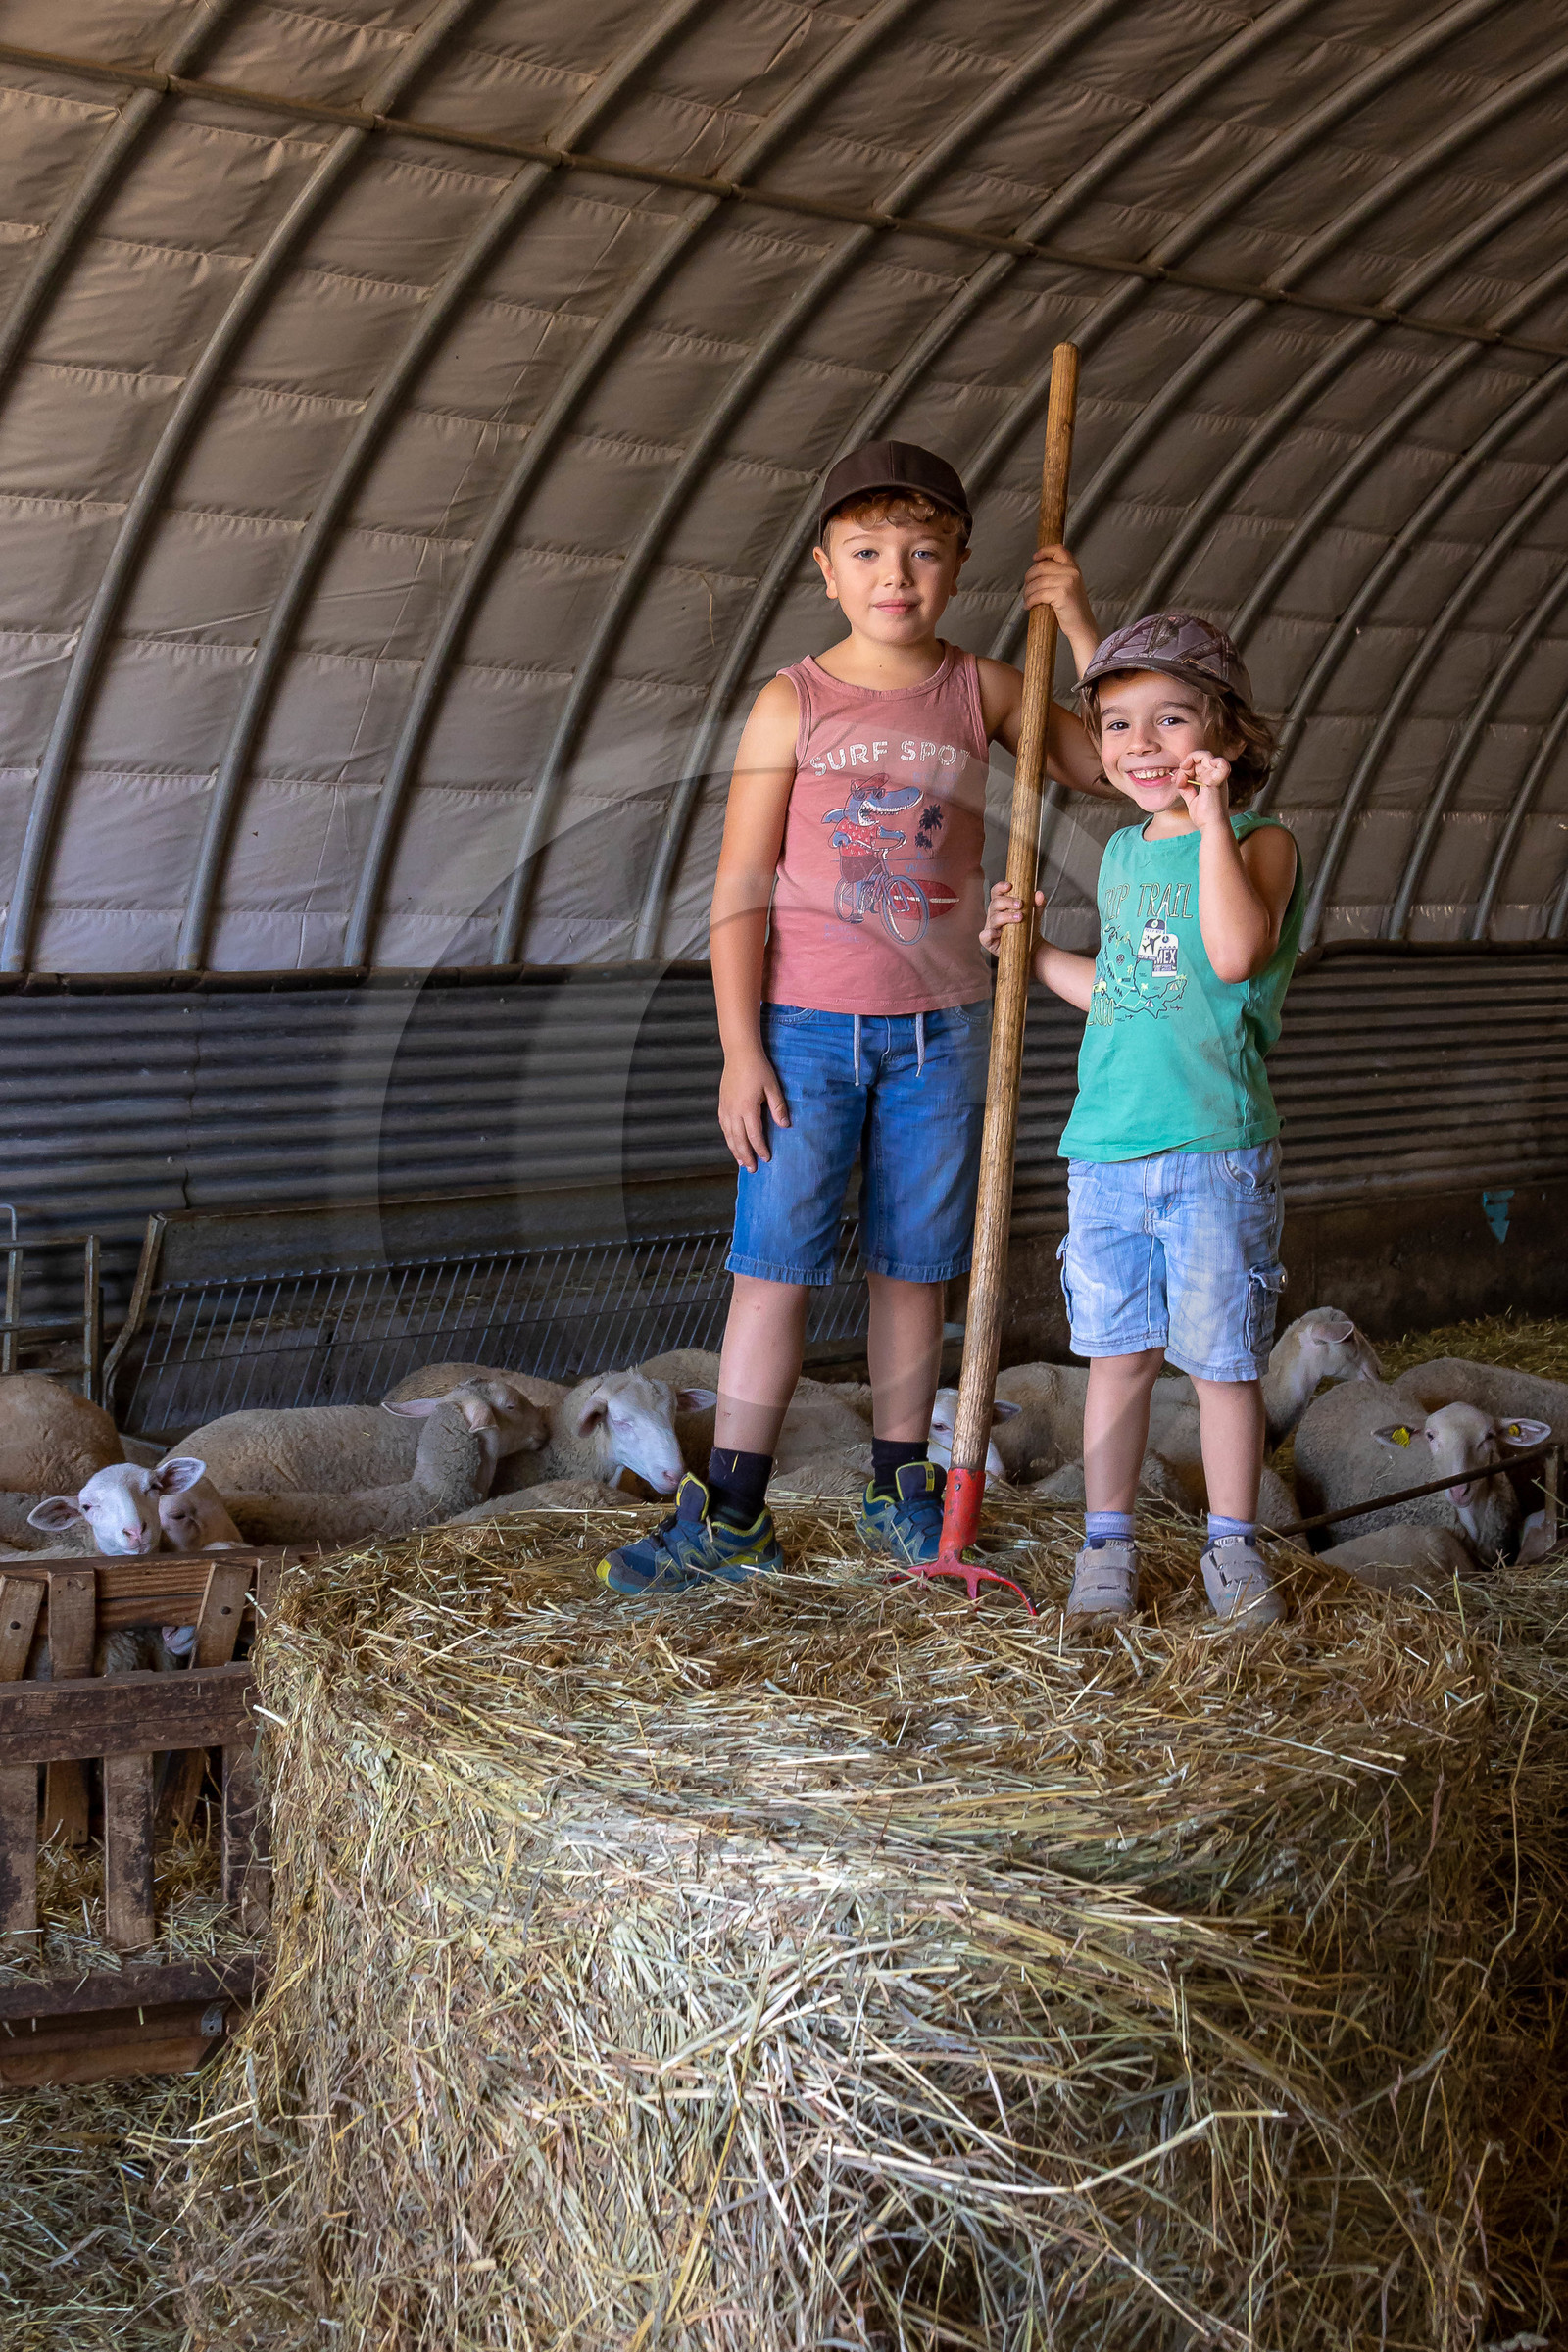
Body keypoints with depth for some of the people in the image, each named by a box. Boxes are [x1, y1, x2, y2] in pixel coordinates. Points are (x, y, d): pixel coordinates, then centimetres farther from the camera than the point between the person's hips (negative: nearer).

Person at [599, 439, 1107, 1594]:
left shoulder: (984, 691, 5)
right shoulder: (794, 702, -3)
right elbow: (741, 888, -4)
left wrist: (1082, 627, -3)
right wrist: (740, 1049, -10)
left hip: (939, 1030, 2)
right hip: (808, 1028, -2)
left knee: (914, 1266, 10)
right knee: (776, 1265, -2)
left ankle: (902, 1488, 24)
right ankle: (730, 1516, 6)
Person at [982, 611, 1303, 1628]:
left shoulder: (1259, 843, -5)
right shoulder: (1124, 853, 14)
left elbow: (1234, 954, -27)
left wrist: (1213, 820, -24)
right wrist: (1030, 950, 20)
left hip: (1217, 1151, -5)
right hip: (1106, 1149, 5)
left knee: (1224, 1359, 5)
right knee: (1119, 1351, 11)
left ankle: (1233, 1544, 20)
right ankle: (1108, 1541, 22)